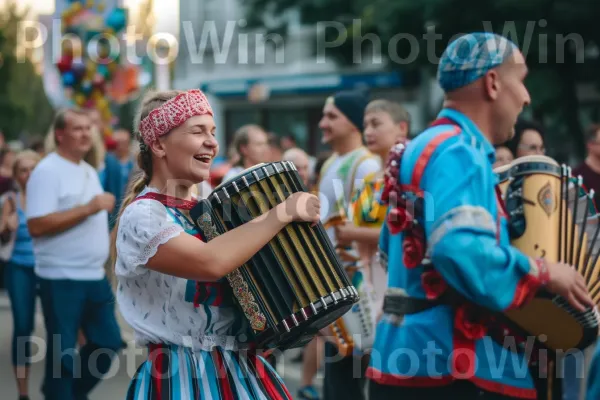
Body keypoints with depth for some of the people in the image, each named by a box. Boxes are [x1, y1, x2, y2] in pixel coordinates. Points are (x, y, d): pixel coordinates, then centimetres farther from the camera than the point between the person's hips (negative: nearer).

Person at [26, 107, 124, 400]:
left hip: (94, 277, 8)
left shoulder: (89, 171, 14)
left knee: (109, 342, 11)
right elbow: (37, 225, -22)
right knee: (62, 353, 1)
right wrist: (89, 208, -23)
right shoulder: (47, 172, -13)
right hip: (62, 279, -8)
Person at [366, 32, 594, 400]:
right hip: (443, 366, -10)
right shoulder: (456, 151, -16)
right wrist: (546, 273, -18)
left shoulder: (430, 147, 15)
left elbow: (394, 247, 25)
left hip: (427, 357, 10)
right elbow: (464, 253, -32)